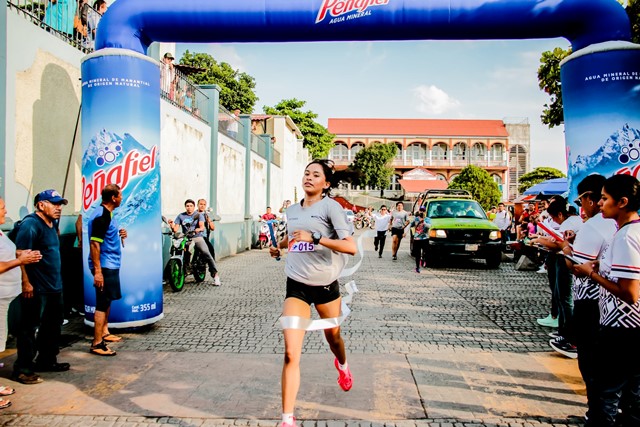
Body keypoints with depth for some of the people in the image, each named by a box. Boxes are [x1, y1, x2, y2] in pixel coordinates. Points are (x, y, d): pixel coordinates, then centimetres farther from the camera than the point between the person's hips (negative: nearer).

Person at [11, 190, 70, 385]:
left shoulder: (52, 224, 12)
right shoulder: (30, 224, -15)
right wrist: (26, 283, -24)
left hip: (54, 286, 10)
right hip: (36, 289, -9)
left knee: (53, 326, 17)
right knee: (29, 329, 1)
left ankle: (47, 361, 31)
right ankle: (22, 369, 11)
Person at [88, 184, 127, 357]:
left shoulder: (106, 213, 12)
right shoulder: (101, 216, -19)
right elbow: (94, 244, -23)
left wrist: (119, 235, 4)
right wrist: (97, 271, -26)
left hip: (111, 265, 10)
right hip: (104, 266, -10)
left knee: (107, 301, 20)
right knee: (103, 304, -6)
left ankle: (104, 333, 33)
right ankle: (97, 344, -1)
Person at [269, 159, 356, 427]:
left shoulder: (330, 206, -11)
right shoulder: (292, 210, 5)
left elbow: (351, 247, -22)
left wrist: (315, 238, -30)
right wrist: (279, 246, 11)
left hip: (326, 285, -2)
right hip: (296, 286, 2)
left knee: (333, 337, 22)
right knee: (291, 353, -9)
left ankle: (342, 365, 59)